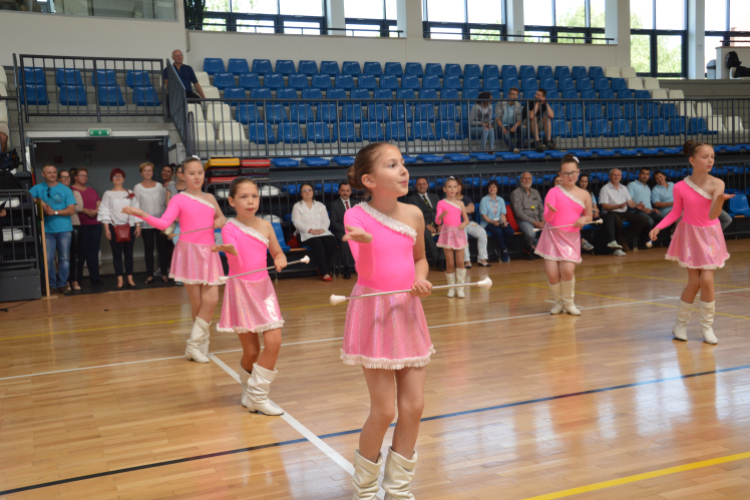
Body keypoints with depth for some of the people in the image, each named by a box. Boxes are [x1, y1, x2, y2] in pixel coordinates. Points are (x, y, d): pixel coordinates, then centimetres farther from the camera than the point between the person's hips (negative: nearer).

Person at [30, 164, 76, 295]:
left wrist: (54, 212, -13)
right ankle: (52, 284, 8)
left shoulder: (65, 190, 4)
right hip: (47, 229, 1)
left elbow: (71, 210, -2)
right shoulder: (38, 188, 9)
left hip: (64, 229, -1)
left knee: (64, 258, 0)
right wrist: (39, 202, -15)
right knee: (47, 259, -3)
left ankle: (62, 284, 9)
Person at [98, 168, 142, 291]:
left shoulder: (130, 194, 11)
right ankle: (120, 281, 2)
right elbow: (104, 212, 1)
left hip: (129, 226, 1)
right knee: (117, 253, 0)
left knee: (129, 253, 3)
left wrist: (138, 225, 1)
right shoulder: (108, 194, 5)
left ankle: (130, 280, 8)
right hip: (114, 226, -1)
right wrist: (106, 229, -6)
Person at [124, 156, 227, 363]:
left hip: (209, 253, 4)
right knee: (197, 303, -1)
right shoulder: (178, 199, -2)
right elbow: (163, 223, -15)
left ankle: (194, 345, 0)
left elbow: (222, 219, 25)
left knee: (211, 299, -9)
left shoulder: (210, 198, 11)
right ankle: (201, 343, 14)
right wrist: (142, 215, -29)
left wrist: (221, 222, 2)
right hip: (190, 252, -4)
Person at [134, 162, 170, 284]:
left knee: (162, 248, 0)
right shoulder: (138, 187, 4)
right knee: (148, 249, 3)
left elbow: (165, 203, 8)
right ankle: (150, 275, 8)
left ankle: (164, 274, 7)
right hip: (146, 223, -1)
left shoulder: (159, 186, 6)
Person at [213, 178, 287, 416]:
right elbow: (233, 249, -29)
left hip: (263, 289, 4)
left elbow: (278, 254, 13)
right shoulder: (229, 228, -9)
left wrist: (280, 261, -9)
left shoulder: (265, 226, 3)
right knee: (251, 350, 0)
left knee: (274, 342, -12)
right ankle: (249, 391, 28)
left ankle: (256, 395, 1)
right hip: (241, 289, -3)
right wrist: (224, 248, -52)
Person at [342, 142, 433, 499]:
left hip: (408, 312, 5)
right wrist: (364, 243, -41)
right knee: (384, 410, -3)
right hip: (374, 313, -5)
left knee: (414, 406, 5)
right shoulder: (357, 216, -11)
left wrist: (421, 279, -3)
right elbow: (365, 271, -22)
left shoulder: (413, 215, 3)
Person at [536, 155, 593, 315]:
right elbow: (547, 218, -10)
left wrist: (584, 219, -5)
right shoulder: (554, 192, -3)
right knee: (552, 272, -8)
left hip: (571, 237, 1)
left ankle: (569, 302, 10)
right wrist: (551, 211, -32)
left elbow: (589, 216, 18)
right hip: (552, 235, -1)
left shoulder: (584, 195, 5)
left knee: (567, 270, -16)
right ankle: (559, 302, 19)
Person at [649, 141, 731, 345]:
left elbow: (713, 215, -28)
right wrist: (658, 227, -12)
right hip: (690, 234, 0)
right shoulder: (680, 187, -12)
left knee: (707, 280, -7)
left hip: (710, 235, 0)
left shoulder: (716, 184, -16)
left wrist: (719, 200, -49)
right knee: (694, 282, 0)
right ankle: (680, 323, 21)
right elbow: (676, 212, 2)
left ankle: (707, 326, 11)